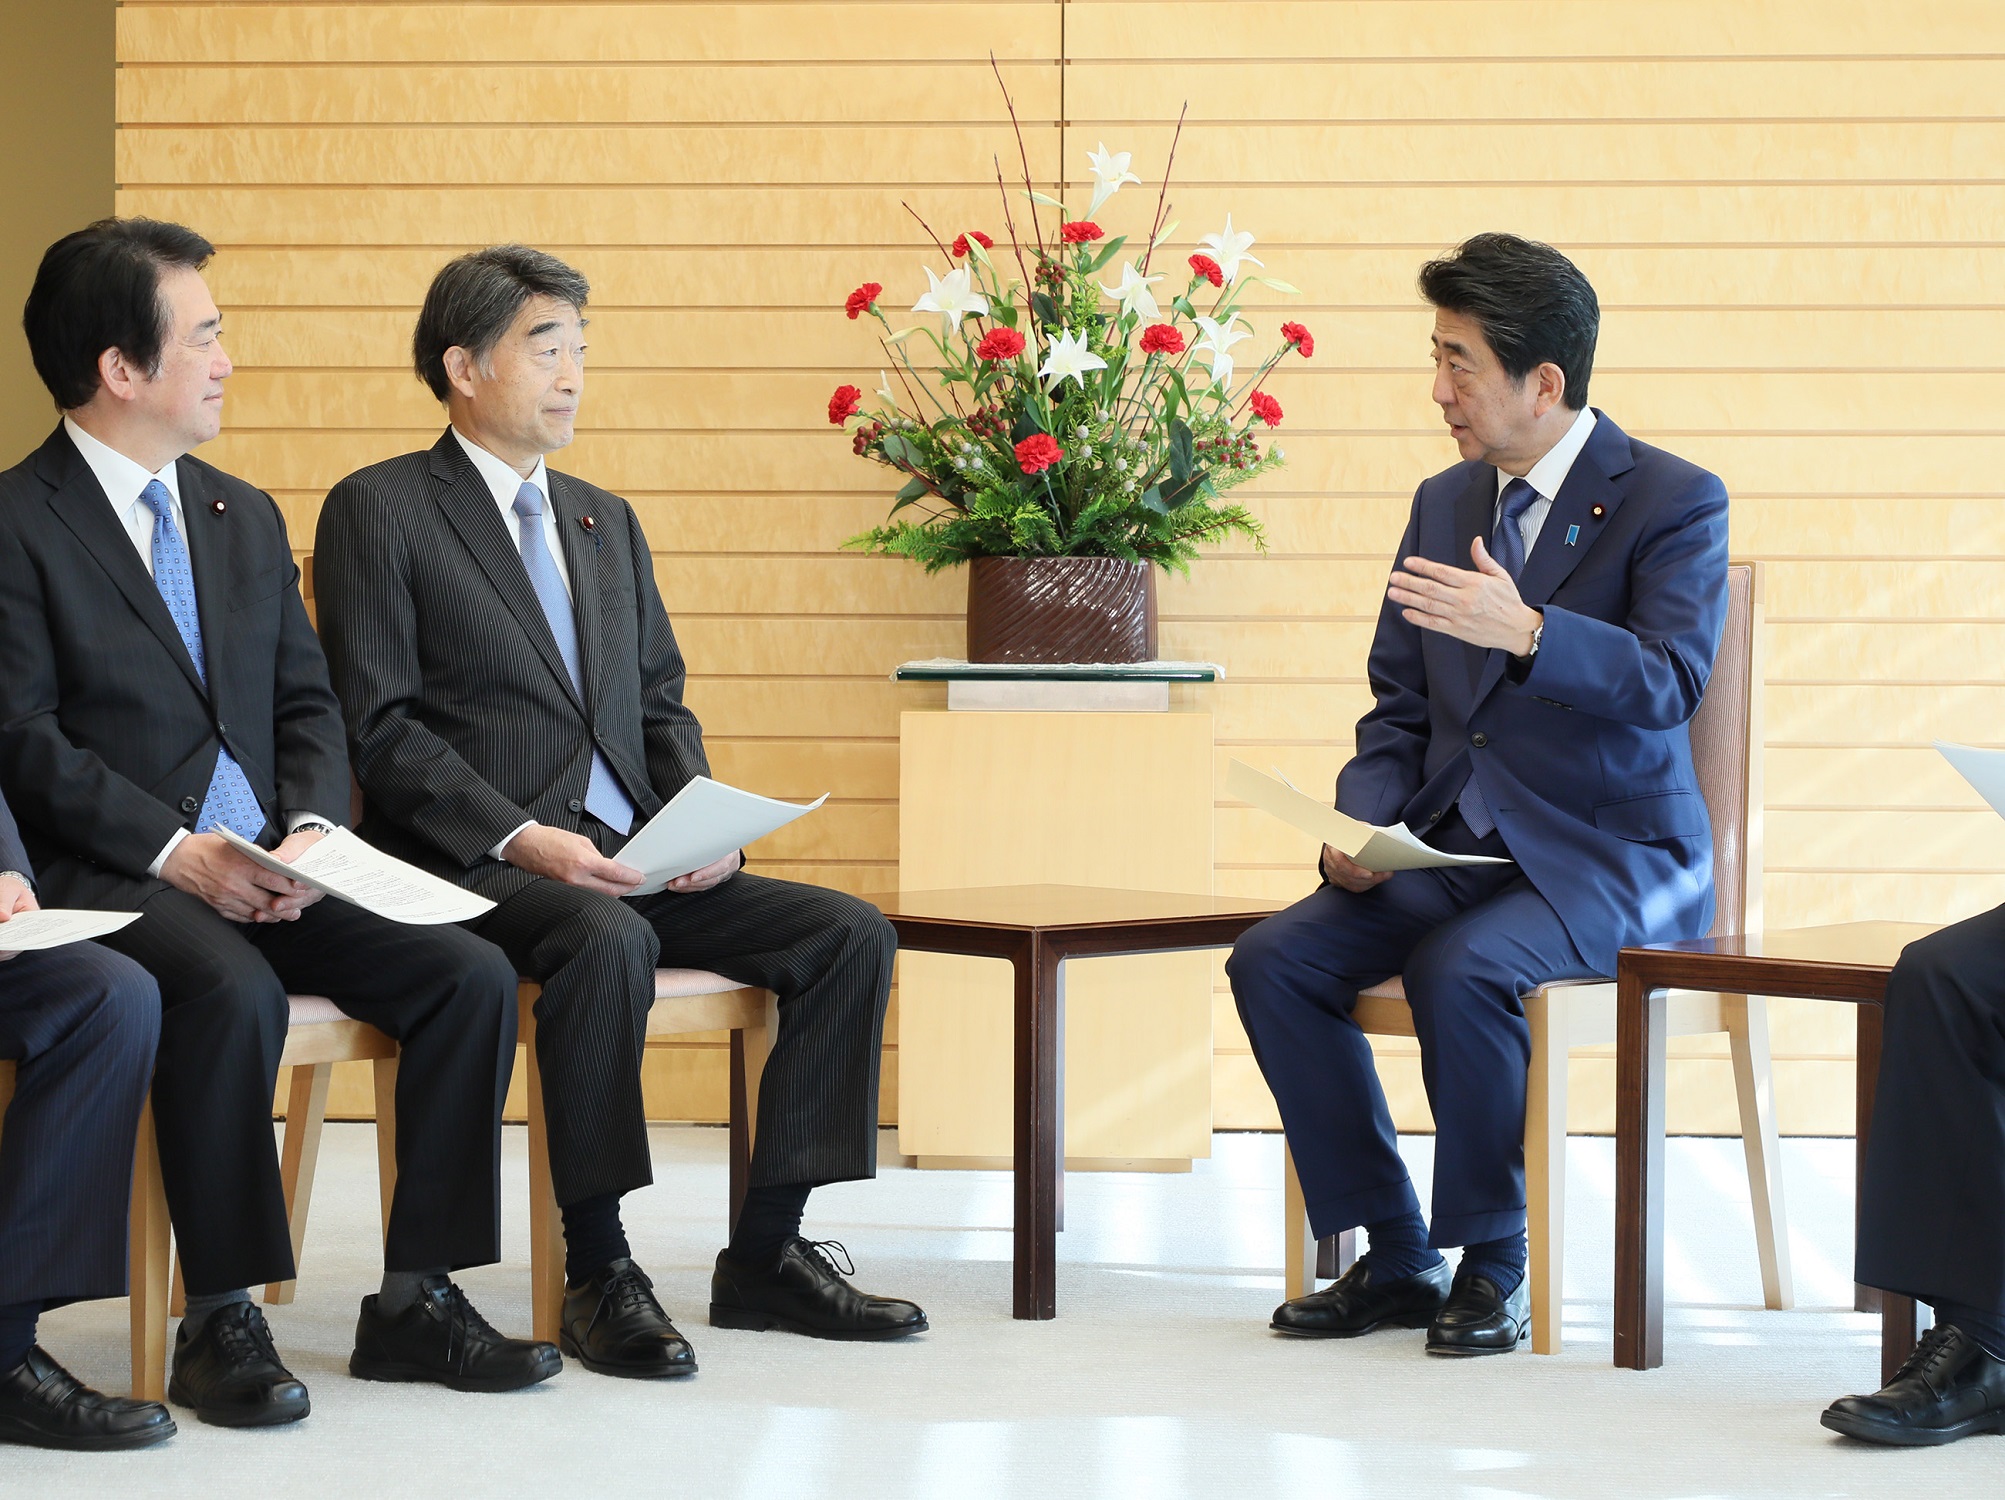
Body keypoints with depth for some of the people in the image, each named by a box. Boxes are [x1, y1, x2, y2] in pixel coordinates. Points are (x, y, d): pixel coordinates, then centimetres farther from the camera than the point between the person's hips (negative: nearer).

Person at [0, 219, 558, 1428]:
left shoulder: (247, 520, 19)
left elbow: (307, 703, 15)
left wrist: (313, 829, -5)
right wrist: (176, 850, -19)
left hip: (271, 870, 7)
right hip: (108, 878, -7)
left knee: (472, 974, -14)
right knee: (233, 993, -37)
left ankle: (417, 1298, -7)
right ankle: (221, 1319, -25)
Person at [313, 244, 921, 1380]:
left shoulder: (607, 521, 22)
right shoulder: (379, 510, 0)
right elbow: (379, 725, -8)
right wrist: (520, 836, -19)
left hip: (635, 861, 7)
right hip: (475, 866, -7)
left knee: (851, 934, -12)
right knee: (610, 943, -38)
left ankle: (769, 1250, -8)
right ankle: (599, 1273, -27)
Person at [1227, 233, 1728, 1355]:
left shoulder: (1675, 501, -6)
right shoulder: (1444, 503, 14)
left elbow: (1671, 680, -22)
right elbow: (1399, 705, 16)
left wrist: (1526, 631, -37)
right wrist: (1361, 824, -3)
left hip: (1607, 856, -6)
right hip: (1453, 844, 7)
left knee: (1460, 970, -34)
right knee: (1274, 961, -16)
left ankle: (1493, 1265, -14)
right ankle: (1394, 1259, -6)